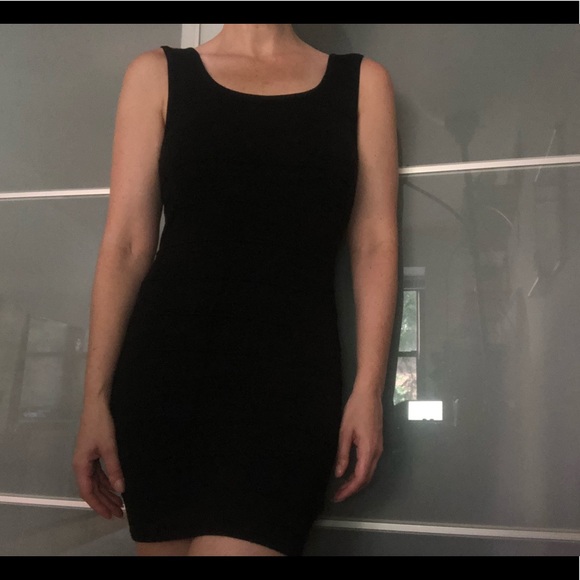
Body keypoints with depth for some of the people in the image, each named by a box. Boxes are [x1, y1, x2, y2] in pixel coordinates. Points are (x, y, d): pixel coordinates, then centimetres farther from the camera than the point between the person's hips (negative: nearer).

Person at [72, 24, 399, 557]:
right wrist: (96, 396, 0)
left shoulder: (362, 81, 12)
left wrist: (369, 387, -3)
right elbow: (127, 244, 4)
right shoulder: (158, 74, 11)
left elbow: (374, 243, 5)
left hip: (291, 373, 0)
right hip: (164, 369, 1)